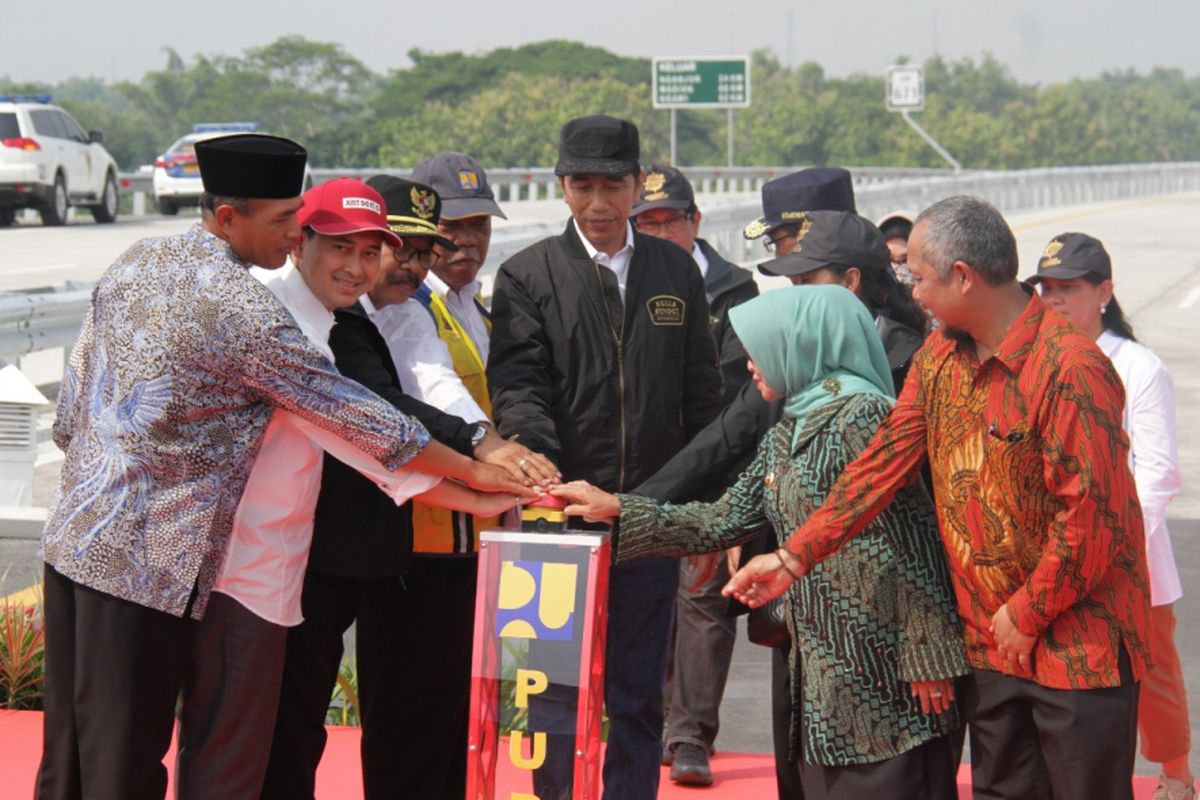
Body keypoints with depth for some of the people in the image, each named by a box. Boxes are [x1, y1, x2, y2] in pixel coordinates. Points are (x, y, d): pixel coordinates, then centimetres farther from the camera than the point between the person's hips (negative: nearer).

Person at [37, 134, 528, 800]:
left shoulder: (137, 261, 8)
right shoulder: (247, 313, -17)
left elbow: (71, 405, 14)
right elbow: (358, 419, -12)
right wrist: (475, 473, -3)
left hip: (71, 535, 8)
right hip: (144, 563, -8)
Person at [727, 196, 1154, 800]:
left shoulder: (1069, 368, -20)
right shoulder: (939, 358, 6)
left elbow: (1090, 514, -21)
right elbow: (885, 462, 7)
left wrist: (1028, 616, -12)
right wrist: (794, 556, 2)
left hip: (1078, 642, -7)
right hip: (989, 641, 7)